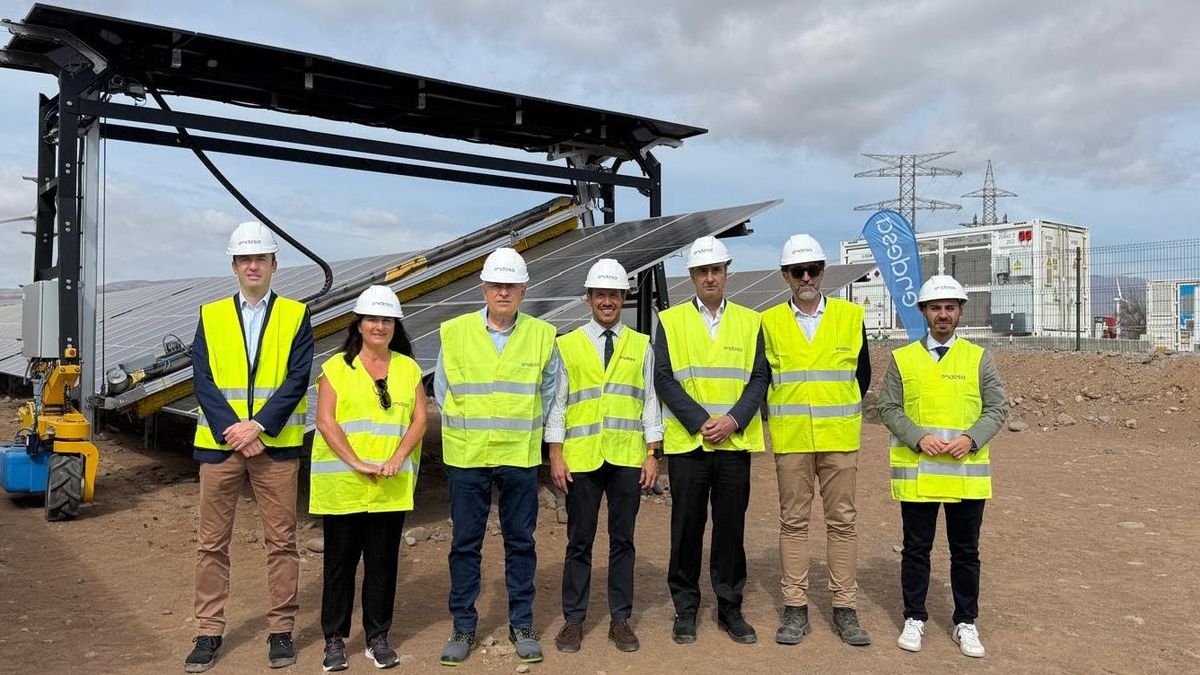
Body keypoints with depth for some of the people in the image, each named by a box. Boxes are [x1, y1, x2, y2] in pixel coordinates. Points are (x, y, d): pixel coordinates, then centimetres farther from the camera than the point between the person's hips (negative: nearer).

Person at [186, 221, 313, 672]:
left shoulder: (296, 315, 3)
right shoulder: (211, 315, 8)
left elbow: (297, 379, -5)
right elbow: (203, 380, 0)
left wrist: (258, 426, -15)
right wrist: (233, 431, -12)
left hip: (276, 445, -1)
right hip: (219, 443, 2)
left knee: (281, 541, 5)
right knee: (212, 542, 7)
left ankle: (281, 629, 16)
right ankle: (209, 631, 19)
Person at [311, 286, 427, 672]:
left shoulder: (408, 368, 10)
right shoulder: (336, 367, 3)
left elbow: (419, 419, 4)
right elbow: (325, 421, -5)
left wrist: (396, 459, -11)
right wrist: (357, 463, -15)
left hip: (392, 487, 2)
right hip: (341, 484, -2)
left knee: (383, 560, 7)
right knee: (340, 560, 5)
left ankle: (378, 637, 20)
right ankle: (334, 639, 18)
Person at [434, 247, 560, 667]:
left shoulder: (542, 335, 2)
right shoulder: (454, 333, 0)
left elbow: (549, 392, 11)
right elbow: (443, 390, 9)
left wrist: (523, 428, 9)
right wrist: (466, 429, 8)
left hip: (520, 457, 0)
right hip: (466, 456, 0)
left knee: (520, 542, 8)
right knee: (465, 543, 6)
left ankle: (521, 625, 21)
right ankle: (463, 627, 18)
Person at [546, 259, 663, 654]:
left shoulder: (641, 346, 7)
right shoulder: (567, 346, 4)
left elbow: (650, 402, 6)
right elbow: (556, 403, 3)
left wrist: (653, 454, 1)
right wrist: (556, 456, -3)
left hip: (628, 458, 1)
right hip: (581, 459, -1)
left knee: (622, 540, 9)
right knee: (579, 542, 7)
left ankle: (620, 620, 19)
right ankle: (573, 619, 18)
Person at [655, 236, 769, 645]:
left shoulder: (749, 321, 9)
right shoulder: (670, 320, 3)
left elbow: (759, 378, 3)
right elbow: (664, 379, -4)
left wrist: (733, 419, -12)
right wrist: (700, 422, -13)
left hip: (735, 443, 2)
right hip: (687, 443, -1)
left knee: (731, 528, 8)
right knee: (687, 527, 5)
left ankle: (730, 608, 21)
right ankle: (685, 609, 19)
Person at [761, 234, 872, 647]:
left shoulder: (850, 316, 4)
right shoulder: (769, 322, 2)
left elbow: (862, 372, 13)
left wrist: (843, 411, 11)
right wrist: (774, 416, 5)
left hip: (839, 438, 1)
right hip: (790, 441, 0)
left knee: (842, 521, 5)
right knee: (793, 522, 5)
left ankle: (845, 609, 15)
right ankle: (795, 610, 13)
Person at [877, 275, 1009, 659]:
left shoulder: (978, 358, 5)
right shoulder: (902, 358, 3)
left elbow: (998, 408, 3)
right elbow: (889, 408, 1)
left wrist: (971, 439, -13)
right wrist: (919, 437, -14)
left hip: (967, 473, 1)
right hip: (916, 472, 0)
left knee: (966, 551, 9)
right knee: (916, 548, 7)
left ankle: (966, 623, 23)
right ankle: (914, 619, 21)